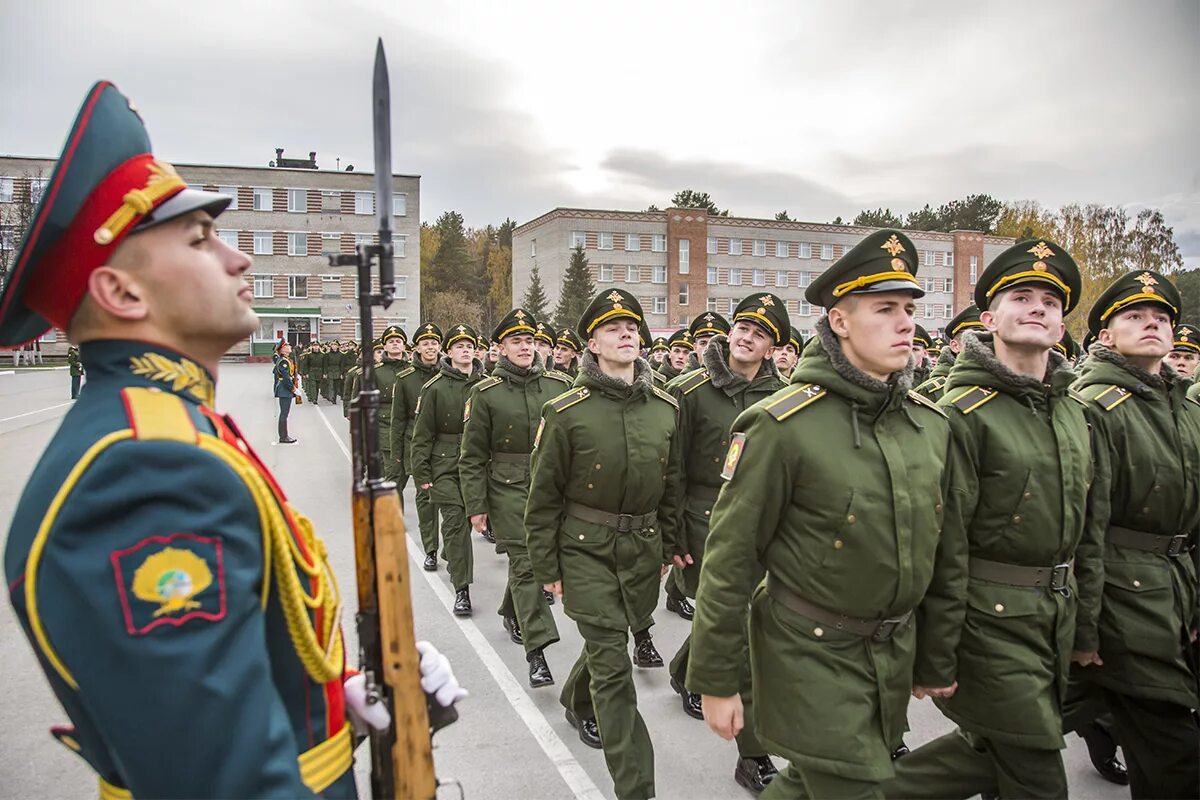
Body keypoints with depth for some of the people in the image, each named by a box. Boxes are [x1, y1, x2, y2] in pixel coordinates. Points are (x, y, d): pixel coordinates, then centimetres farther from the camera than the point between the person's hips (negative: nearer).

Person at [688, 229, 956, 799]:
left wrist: (937, 659, 14)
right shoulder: (780, 425, -19)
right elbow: (730, 558, -15)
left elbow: (944, 553, 10)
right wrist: (715, 681, -10)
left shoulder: (932, 424, 1)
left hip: (896, 650, 6)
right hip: (812, 651, -6)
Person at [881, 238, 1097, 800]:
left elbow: (1084, 523, 15)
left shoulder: (1073, 411, 9)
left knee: (996, 749, 16)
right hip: (991, 618, -7)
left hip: (1059, 613, 7)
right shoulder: (965, 412, -16)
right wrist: (937, 657, -17)